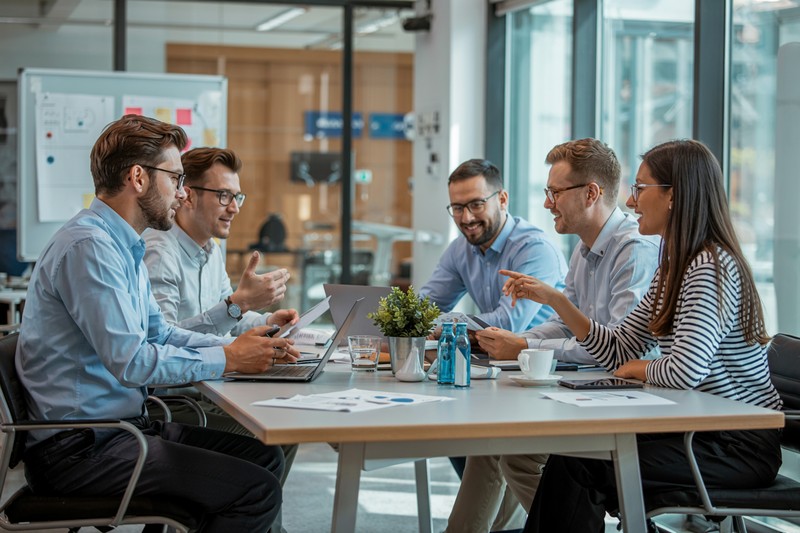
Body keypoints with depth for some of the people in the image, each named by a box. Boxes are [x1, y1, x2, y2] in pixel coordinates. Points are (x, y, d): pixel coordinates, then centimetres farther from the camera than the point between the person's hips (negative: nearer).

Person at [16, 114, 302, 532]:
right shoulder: (87, 245, -18)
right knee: (255, 490, -17)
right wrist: (227, 359, -12)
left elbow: (159, 334, 21)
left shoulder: (123, 246, 15)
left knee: (264, 458, 6)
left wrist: (236, 345, 6)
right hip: (79, 448, -10)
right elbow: (131, 361, -23)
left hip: (121, 425, 10)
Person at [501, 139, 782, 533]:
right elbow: (617, 354, 11)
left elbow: (685, 370, -29)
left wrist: (639, 368, -8)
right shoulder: (672, 269, 12)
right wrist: (554, 299, 4)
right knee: (570, 453, -6)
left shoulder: (710, 267, -19)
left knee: (579, 467, -18)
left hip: (741, 446, -8)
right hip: (702, 431, 8)